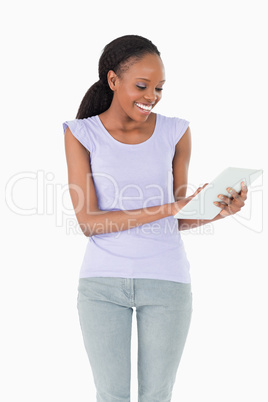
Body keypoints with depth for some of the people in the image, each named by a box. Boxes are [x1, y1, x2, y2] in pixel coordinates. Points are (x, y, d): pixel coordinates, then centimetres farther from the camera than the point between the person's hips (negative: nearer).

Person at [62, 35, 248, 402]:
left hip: (167, 280, 1)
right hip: (103, 280, -1)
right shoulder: (81, 134, -4)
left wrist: (219, 211, -15)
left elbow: (179, 219, 6)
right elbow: (88, 221, -12)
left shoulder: (176, 133, 0)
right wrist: (165, 208, -21)